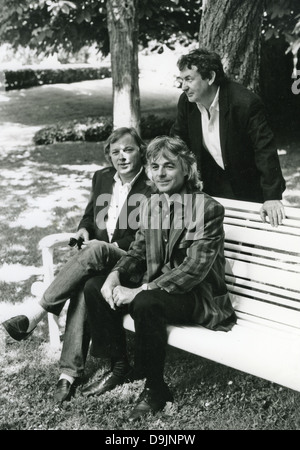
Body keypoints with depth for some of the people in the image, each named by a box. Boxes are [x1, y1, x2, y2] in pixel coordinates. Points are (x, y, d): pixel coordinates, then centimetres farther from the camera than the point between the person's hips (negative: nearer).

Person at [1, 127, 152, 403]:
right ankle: (70, 370, -29)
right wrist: (84, 229, 0)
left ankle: (35, 316, -34)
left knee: (95, 250, -37)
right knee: (83, 287, -30)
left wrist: (113, 246, -18)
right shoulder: (102, 177, 14)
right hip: (95, 256, 5)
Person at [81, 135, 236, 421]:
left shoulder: (208, 209, -16)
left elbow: (195, 268, -23)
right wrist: (116, 274, -9)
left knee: (145, 304, -35)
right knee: (94, 288, -7)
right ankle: (120, 367, 10)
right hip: (154, 285, 7)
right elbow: (138, 249, 13)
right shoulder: (150, 204, 7)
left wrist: (140, 290, -27)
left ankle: (155, 390, -11)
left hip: (197, 295, -7)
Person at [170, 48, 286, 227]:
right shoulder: (186, 101, -8)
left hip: (246, 184, -4)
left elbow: (266, 150, -25)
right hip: (211, 181, 5)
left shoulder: (246, 103, -26)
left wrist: (272, 197, -30)